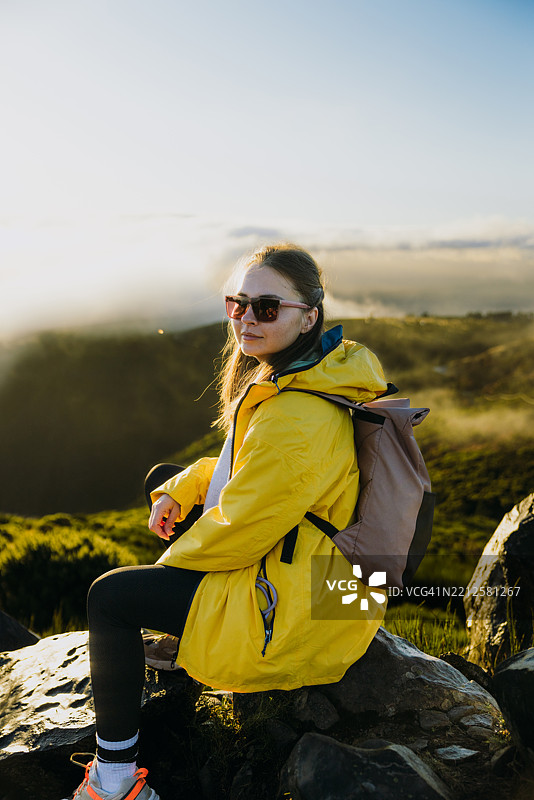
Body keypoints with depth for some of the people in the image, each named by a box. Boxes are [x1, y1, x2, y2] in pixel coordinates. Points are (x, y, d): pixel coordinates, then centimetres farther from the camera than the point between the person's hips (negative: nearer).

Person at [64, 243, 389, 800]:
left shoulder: (298, 418, -31)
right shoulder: (300, 373, 2)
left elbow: (239, 529, -23)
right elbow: (241, 463, 15)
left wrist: (177, 554, -4)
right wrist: (177, 492, 1)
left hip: (297, 608, -10)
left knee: (109, 596, -8)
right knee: (163, 477, 19)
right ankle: (179, 630, 31)